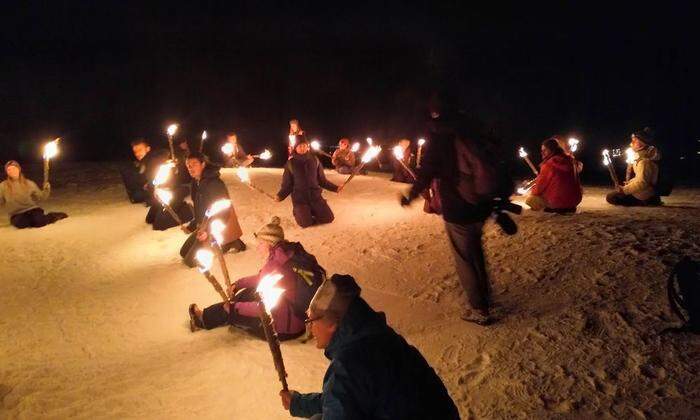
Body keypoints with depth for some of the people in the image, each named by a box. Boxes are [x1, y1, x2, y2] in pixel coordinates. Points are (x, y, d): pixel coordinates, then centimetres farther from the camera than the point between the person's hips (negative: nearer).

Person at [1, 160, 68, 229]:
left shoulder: (29, 183, 3)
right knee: (20, 223, -35)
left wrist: (46, 189, -13)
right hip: (17, 214, 0)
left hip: (32, 209, 0)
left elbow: (40, 197, 5)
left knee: (38, 221, -33)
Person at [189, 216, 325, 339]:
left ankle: (204, 318, 31)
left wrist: (235, 307, -13)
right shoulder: (289, 252, -2)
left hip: (286, 328, -8)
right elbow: (261, 279, 14)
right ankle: (206, 317, 27)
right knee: (248, 293, 17)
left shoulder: (279, 268, -28)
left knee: (234, 313, 7)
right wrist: (238, 284, 7)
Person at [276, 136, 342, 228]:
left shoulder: (314, 160, 4)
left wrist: (335, 188, 4)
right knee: (306, 223, -20)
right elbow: (287, 185, 0)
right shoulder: (291, 164, -2)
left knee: (328, 218, -10)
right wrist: (280, 196, -18)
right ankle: (298, 212, 14)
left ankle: (312, 211, 20)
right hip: (300, 198, -2)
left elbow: (322, 180, 12)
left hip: (315, 196, 3)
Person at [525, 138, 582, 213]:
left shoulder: (549, 164, -16)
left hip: (559, 201, -7)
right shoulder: (570, 160, 5)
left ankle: (558, 208, 13)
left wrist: (532, 191, 13)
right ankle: (569, 208, 19)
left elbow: (540, 186, -9)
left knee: (529, 200, 7)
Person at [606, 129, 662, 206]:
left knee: (610, 197, -13)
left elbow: (641, 183, -28)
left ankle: (643, 202, -10)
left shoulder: (644, 161, -24)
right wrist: (629, 182, 9)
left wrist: (624, 189, -20)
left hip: (643, 195, -10)